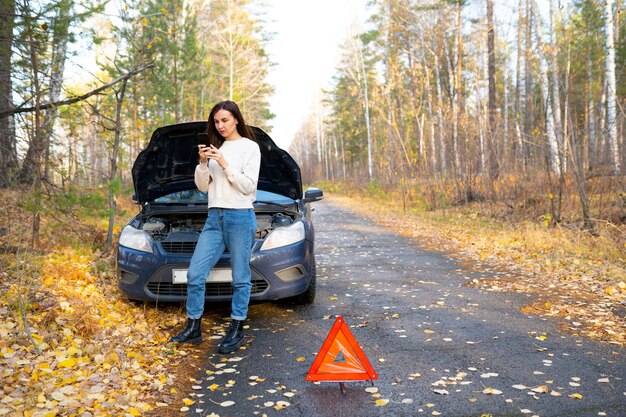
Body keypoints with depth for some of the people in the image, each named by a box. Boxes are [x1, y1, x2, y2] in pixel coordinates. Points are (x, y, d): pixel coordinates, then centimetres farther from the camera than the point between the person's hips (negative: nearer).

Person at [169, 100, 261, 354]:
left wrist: (225, 165, -15)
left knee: (240, 277, 2)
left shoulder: (249, 147, -1)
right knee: (195, 274, 2)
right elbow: (203, 186, 12)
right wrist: (203, 164, -5)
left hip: (240, 217, -6)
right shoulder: (215, 148, 15)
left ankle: (236, 331, 13)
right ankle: (193, 329, 14)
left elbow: (248, 186, -9)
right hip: (214, 217, 6)